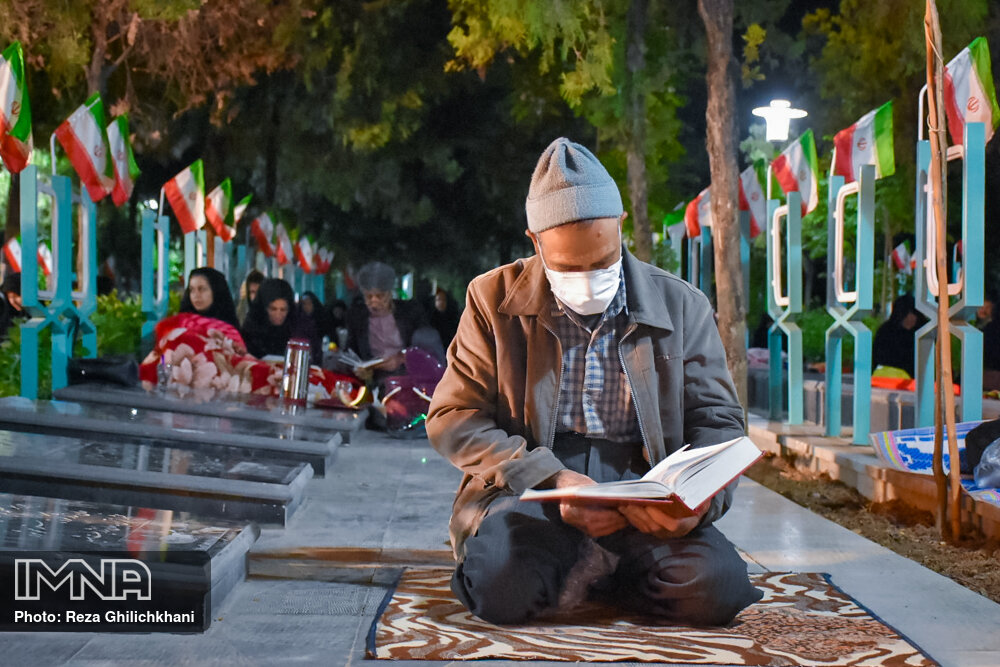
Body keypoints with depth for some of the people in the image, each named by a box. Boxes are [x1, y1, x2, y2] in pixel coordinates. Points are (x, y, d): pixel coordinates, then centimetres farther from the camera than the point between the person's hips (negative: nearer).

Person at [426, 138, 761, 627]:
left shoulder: (682, 307, 8)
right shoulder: (494, 299, 6)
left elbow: (719, 421, 11)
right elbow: (452, 420, 1)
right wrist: (553, 479, -15)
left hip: (643, 498, 2)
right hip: (529, 494, -1)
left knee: (716, 586, -27)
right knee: (503, 587, -33)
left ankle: (593, 566, 3)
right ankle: (601, 566, 1)